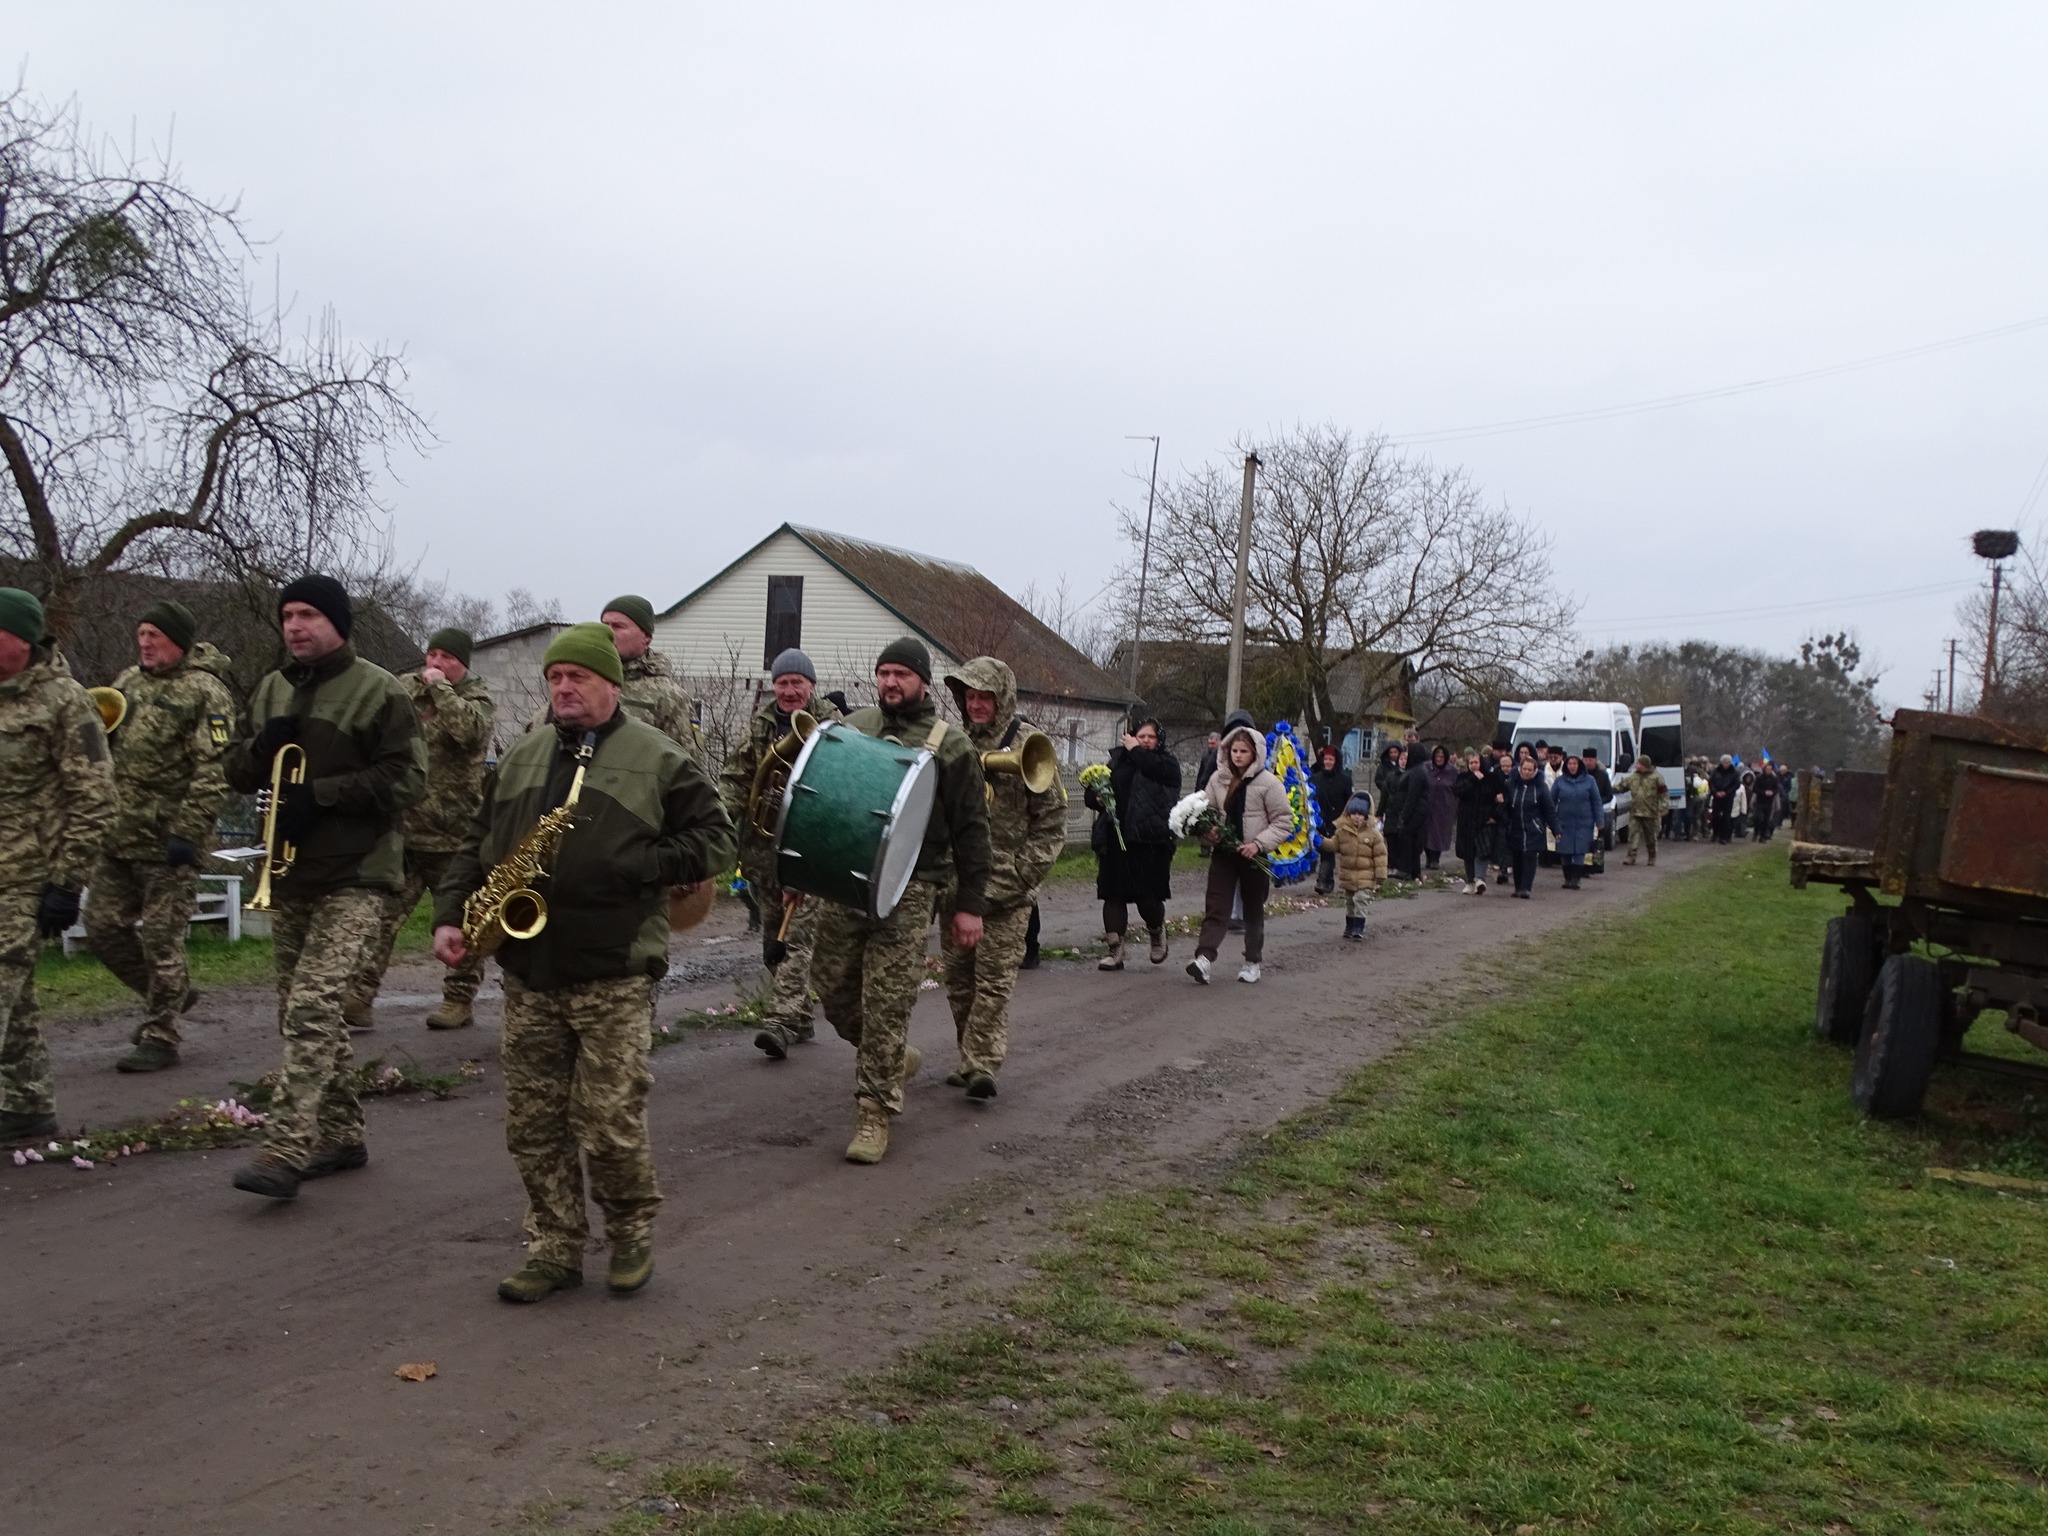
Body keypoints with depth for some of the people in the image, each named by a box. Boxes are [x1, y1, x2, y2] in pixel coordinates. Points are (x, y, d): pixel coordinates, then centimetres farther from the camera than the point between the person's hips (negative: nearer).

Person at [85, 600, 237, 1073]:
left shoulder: (204, 693, -11)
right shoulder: (129, 681, 13)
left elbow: (213, 771, -17)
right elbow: (100, 746, 27)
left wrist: (188, 833, -22)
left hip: (168, 842, -8)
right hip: (118, 836, 8)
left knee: (160, 938, -1)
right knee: (103, 927, 12)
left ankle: (160, 1036, 10)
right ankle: (172, 994, 31)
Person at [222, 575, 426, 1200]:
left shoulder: (378, 692, -6)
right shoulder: (271, 689, 14)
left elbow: (406, 777, -13)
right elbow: (237, 774, 16)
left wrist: (321, 793, -19)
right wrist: (261, 747, -6)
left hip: (354, 876, -8)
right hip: (287, 873, 8)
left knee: (313, 1010, -17)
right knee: (301, 1014, 12)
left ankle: (285, 1151, -18)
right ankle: (341, 1137, 24)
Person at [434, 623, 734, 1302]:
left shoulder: (659, 758, 0)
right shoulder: (521, 757, 16)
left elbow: (714, 838, -1)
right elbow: (477, 843, 19)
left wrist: (641, 866, -14)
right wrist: (450, 915, 6)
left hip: (614, 975, -5)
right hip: (528, 973, 5)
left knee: (611, 1124, -4)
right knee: (532, 1123, 7)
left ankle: (632, 1232, 19)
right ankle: (555, 1249, 20)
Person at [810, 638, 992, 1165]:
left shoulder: (949, 745, -2)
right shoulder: (851, 726, 10)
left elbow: (970, 830, -1)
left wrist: (969, 904, -4)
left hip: (908, 890, -5)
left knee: (886, 1001, -5)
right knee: (832, 983, 9)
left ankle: (874, 1113, 6)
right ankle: (895, 1059, 33)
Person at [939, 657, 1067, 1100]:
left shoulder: (1029, 744, -5)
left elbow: (1051, 821, -5)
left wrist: (1017, 878, -10)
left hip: (1005, 886, -5)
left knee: (994, 980, -6)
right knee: (958, 978, 10)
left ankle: (983, 1064, -4)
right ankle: (969, 1059, 22)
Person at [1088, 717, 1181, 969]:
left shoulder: (1166, 763, 7)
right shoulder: (1117, 760, 14)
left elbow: (1158, 769, -18)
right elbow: (1091, 794, 16)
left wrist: (1135, 751, -3)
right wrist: (1097, 797, -7)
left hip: (1150, 840, -3)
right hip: (1115, 838, 4)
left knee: (1147, 895, -5)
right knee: (1113, 894, 2)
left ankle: (1157, 931, 26)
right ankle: (1115, 950, 8)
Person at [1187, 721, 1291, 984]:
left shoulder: (1268, 782, -8)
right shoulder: (1219, 778, 3)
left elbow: (1284, 822, -7)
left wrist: (1259, 843, -18)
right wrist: (1208, 832, -11)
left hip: (1254, 857, -2)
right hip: (1223, 852, 2)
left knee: (1253, 911, 10)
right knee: (1215, 906, -8)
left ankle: (1252, 962, 22)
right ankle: (1204, 958, -19)